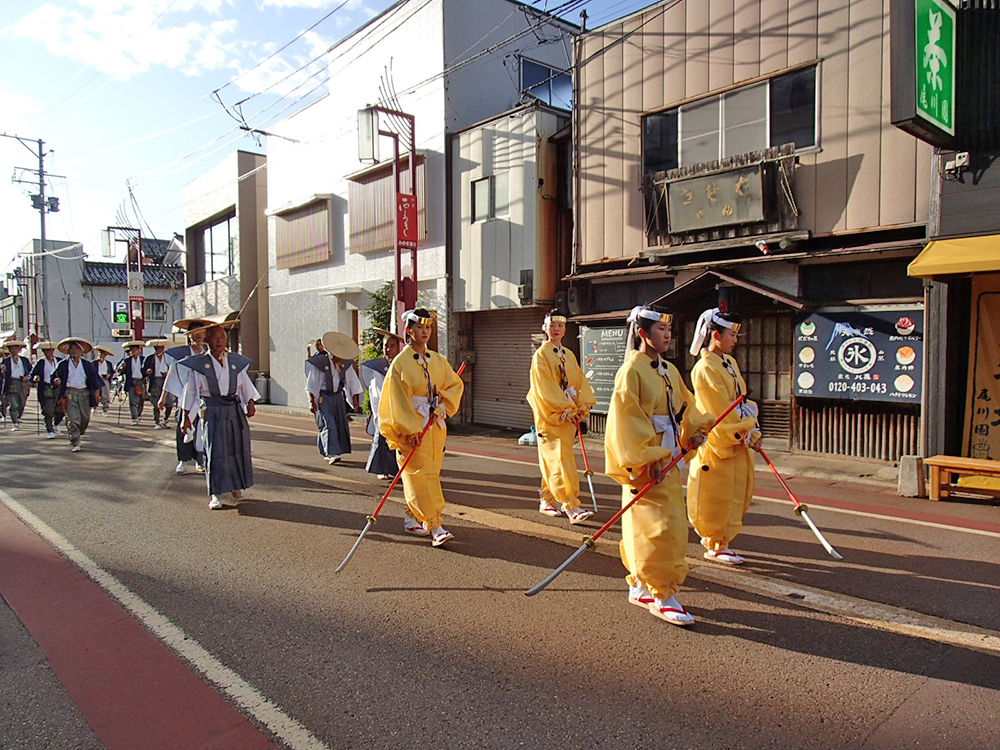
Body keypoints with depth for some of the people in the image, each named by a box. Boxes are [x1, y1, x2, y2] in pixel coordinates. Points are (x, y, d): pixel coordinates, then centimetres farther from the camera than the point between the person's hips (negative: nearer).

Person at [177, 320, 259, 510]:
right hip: (212, 412, -3)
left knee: (238, 448, 8)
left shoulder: (236, 361, 7)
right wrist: (186, 417, 1)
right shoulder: (198, 364, -2)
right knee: (215, 451, -4)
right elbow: (191, 391, 1)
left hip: (236, 410, 3)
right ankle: (216, 494, 2)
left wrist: (250, 403, -2)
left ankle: (236, 486, 25)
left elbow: (245, 384, 13)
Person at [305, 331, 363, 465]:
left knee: (341, 424, 6)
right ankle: (331, 454, -14)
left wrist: (355, 399, 6)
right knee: (328, 425, -13)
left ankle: (327, 453, 19)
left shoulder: (345, 364, 2)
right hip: (323, 398, -5)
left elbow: (351, 382, 9)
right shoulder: (319, 362, -11)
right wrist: (312, 401, -10)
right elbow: (311, 384, -8)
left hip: (338, 397, 6)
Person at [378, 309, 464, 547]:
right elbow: (399, 400, -10)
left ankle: (413, 517, 25)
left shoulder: (438, 360, 9)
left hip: (435, 425, 6)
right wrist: (411, 429, -16)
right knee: (421, 474, -8)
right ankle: (435, 525, -7)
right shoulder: (400, 362, -7)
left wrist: (441, 406, -4)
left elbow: (455, 385, 12)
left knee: (429, 473, 10)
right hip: (411, 425, -6)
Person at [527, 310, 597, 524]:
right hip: (550, 416, -6)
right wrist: (566, 409, -18)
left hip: (569, 416, 6)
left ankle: (547, 500, 24)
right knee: (561, 460, -11)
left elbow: (580, 382, 10)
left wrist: (582, 406, -6)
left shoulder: (569, 355, 16)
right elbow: (545, 388, -13)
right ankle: (571, 506, -13)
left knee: (552, 460, 12)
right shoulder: (540, 355, -4)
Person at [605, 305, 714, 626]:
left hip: (668, 460, 9)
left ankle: (641, 586, 29)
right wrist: (648, 458, -21)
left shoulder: (670, 370, 14)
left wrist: (695, 429, 3)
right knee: (660, 528, -7)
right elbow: (626, 419, -17)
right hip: (645, 464, -9)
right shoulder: (632, 370, -12)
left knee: (663, 527, 15)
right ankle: (662, 595, 5)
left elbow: (685, 405, 23)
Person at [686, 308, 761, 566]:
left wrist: (752, 431, 6)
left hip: (737, 440, 9)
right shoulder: (705, 368, -16)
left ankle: (714, 537, 30)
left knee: (737, 491, 15)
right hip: (717, 441, -9)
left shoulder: (730, 363, 12)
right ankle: (715, 545, 16)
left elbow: (742, 401, 15)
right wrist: (745, 432, -13)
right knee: (717, 495, 1)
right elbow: (720, 409, -18)